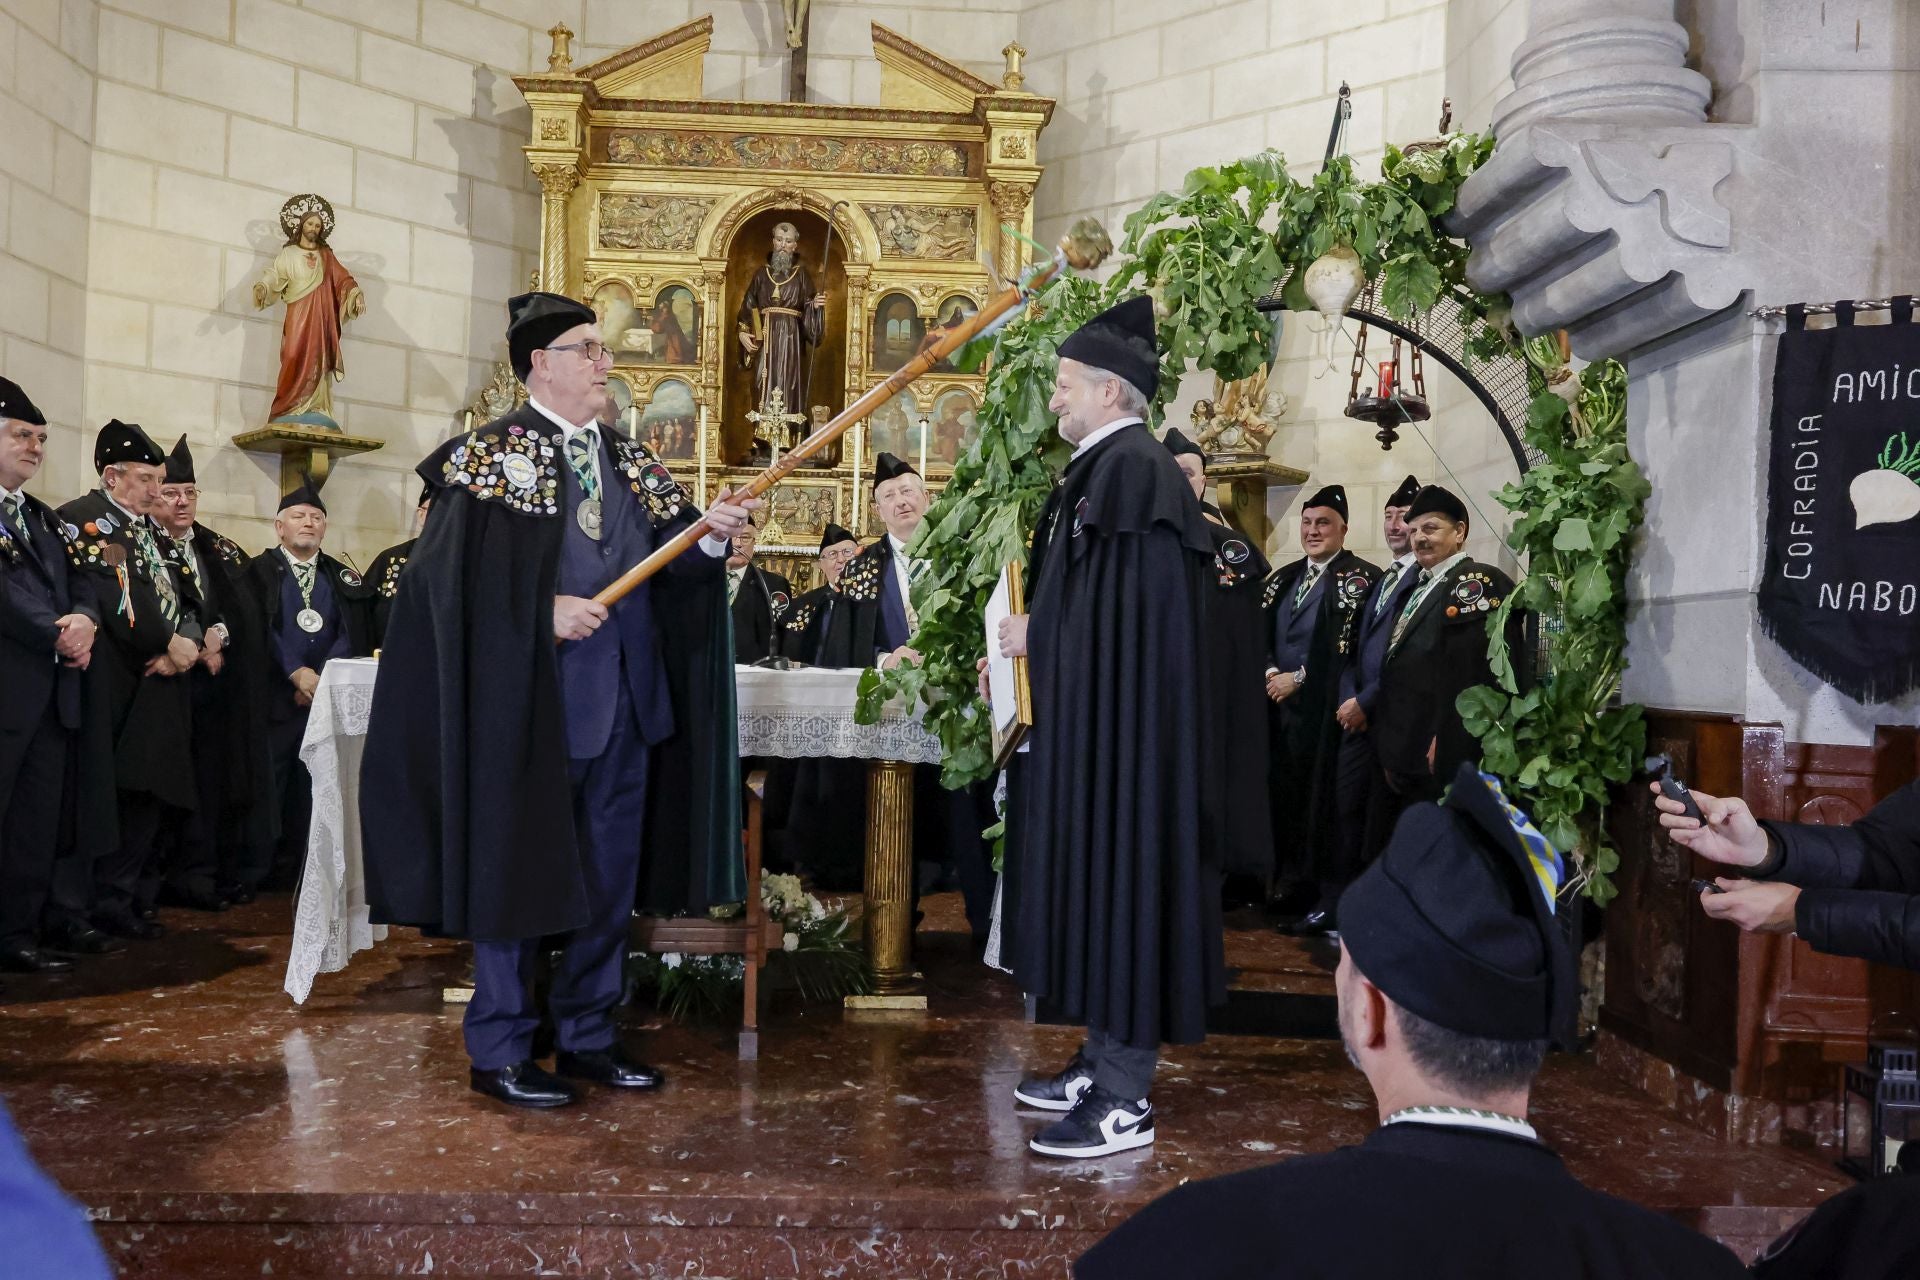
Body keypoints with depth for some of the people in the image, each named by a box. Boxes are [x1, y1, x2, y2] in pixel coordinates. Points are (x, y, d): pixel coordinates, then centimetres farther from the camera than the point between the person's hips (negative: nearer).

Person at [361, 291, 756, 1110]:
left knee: (610, 876, 12)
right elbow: (450, 574, -12)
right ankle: (499, 1051, 16)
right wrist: (543, 611, -20)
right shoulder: (494, 454, -4)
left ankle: (587, 1035, 25)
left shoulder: (628, 462, 14)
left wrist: (710, 532, -14)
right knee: (518, 871, 3)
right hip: (532, 701, -6)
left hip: (624, 702, 6)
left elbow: (670, 565, 6)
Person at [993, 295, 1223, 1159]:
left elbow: (1135, 609, -23)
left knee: (1118, 882, -4)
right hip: (1092, 717, 10)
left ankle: (1125, 1100, 6)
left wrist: (1039, 634, -12)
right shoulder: (1103, 469, 14)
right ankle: (1104, 1062, 27)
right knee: (1094, 880, 15)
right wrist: (1030, 640, 8)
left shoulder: (1135, 470, -17)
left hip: (1122, 723, -10)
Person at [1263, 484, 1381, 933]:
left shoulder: (1361, 578, -5)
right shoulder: (1283, 578, 16)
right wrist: (1271, 672, -4)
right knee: (1286, 798, 9)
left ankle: (1329, 900, 5)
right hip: (1282, 705, 6)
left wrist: (1297, 679, -12)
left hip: (1323, 708, -6)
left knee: (1324, 802, -2)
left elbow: (1353, 649, -12)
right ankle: (1293, 887, 21)